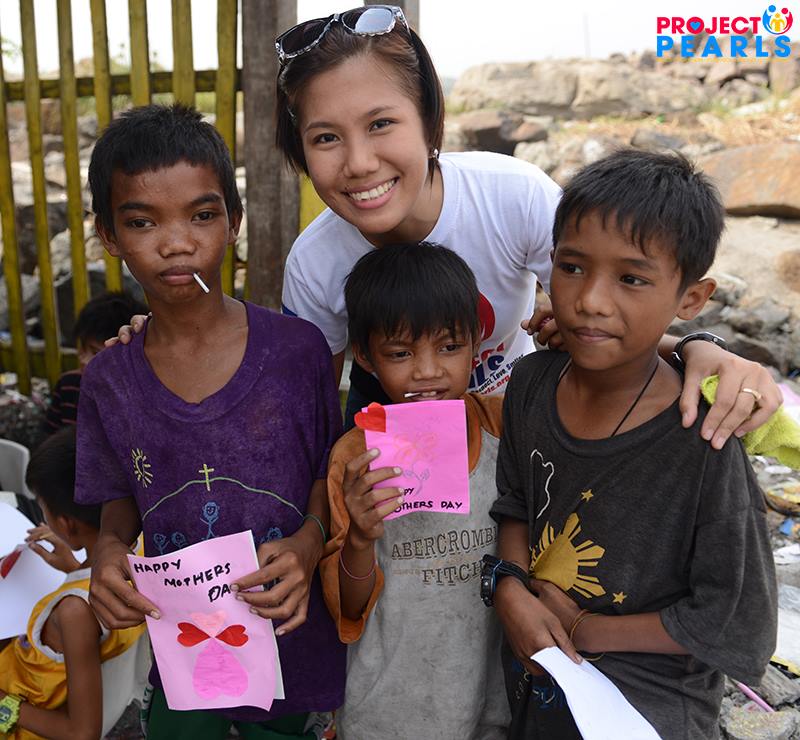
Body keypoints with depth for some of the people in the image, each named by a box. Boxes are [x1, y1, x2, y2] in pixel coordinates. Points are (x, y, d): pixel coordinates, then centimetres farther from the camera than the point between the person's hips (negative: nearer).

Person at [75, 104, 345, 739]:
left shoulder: (297, 349, -15)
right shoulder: (109, 382, -7)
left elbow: (328, 473, -4)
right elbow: (121, 499, 5)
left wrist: (310, 539, -22)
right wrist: (109, 547, -15)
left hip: (291, 643, -1)